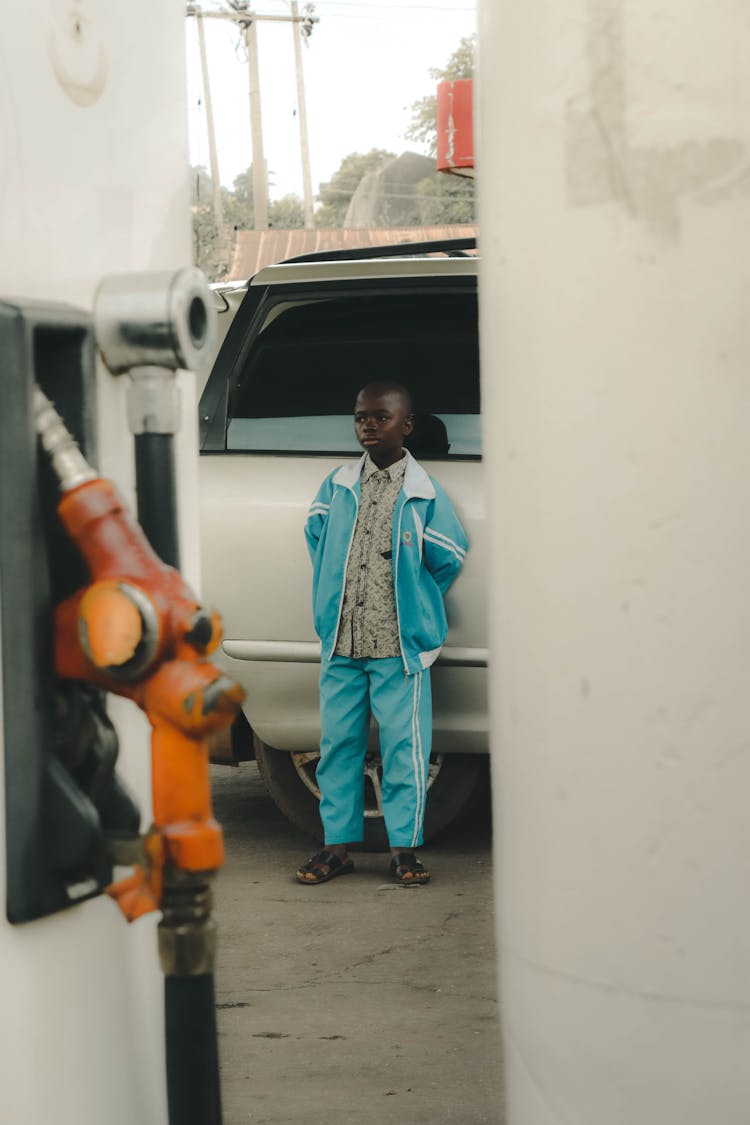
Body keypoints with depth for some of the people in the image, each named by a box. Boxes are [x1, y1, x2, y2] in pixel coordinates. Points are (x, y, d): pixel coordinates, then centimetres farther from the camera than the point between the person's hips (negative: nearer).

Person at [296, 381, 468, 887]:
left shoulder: (424, 493, 0)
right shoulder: (336, 488, 8)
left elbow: (448, 557, 5)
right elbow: (317, 538, 20)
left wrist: (414, 605, 10)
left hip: (401, 645, -3)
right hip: (341, 642, 3)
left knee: (404, 746, -1)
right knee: (338, 742, 7)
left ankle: (405, 847, 8)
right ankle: (337, 845, 15)